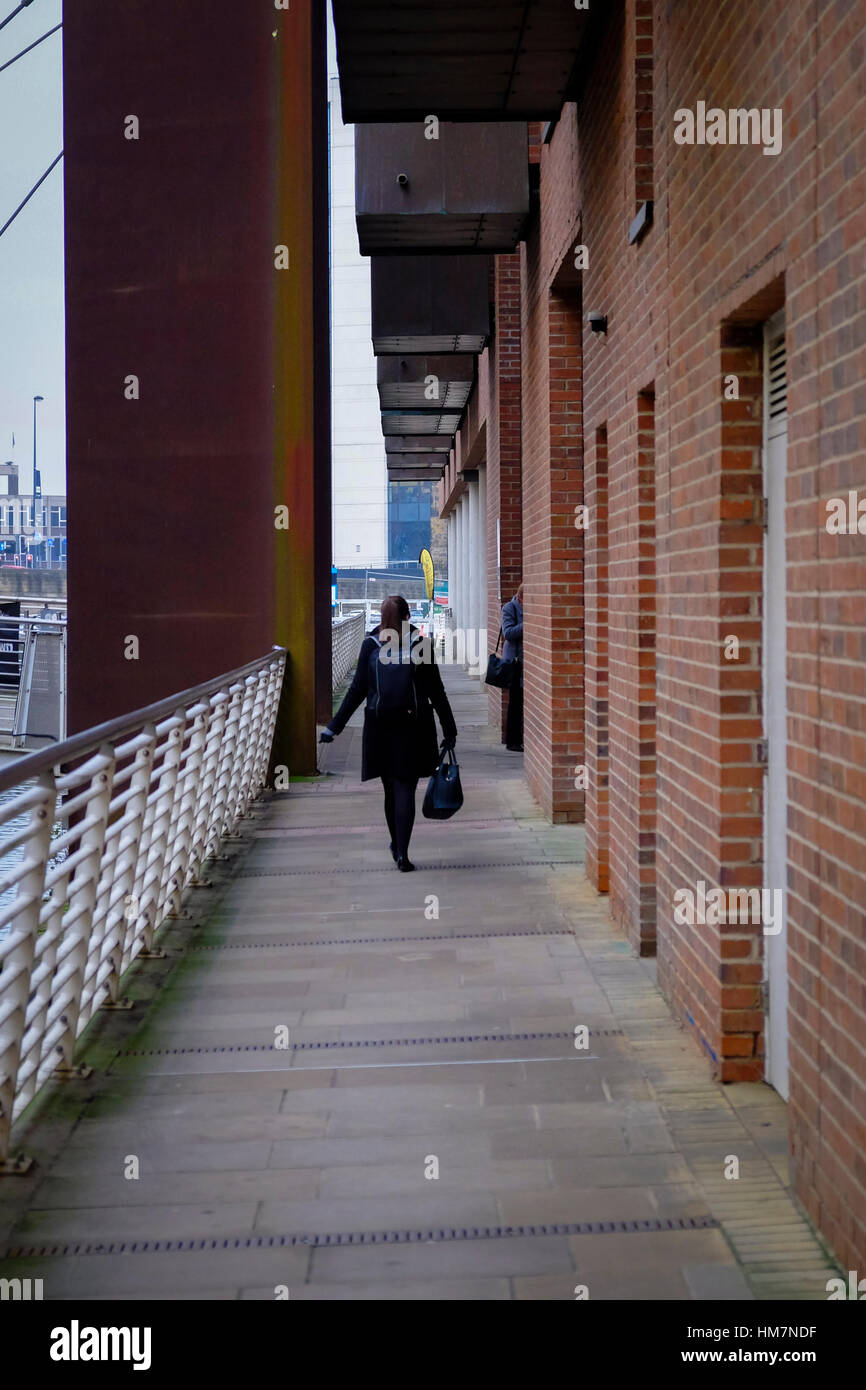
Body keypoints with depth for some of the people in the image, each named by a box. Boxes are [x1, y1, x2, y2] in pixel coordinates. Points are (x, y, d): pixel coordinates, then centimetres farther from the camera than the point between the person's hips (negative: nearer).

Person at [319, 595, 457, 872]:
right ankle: (402, 853, -9)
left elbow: (357, 690, -1)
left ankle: (397, 845, 27)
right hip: (412, 728, -1)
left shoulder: (370, 646, -2)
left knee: (391, 789, 13)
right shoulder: (420, 645, -4)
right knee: (405, 789, -1)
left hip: (379, 727, 1)